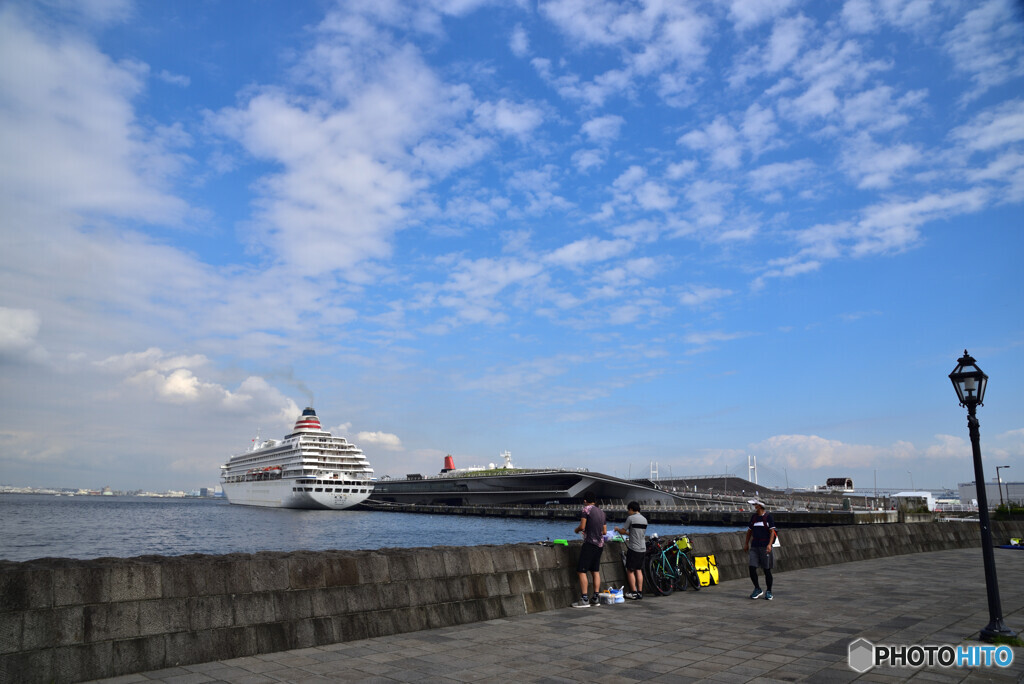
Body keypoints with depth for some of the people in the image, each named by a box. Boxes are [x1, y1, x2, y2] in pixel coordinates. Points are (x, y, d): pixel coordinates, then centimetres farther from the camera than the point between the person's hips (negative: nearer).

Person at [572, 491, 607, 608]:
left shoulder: (586, 509, -7)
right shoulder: (601, 512, 15)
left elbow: (582, 526, -15)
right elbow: (605, 531, 18)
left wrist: (576, 530, 6)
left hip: (590, 543, -8)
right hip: (600, 544, 8)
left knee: (581, 571, -5)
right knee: (595, 571, 13)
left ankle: (584, 599, -9)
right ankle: (595, 598, 12)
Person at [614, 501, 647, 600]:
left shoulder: (631, 518, -10)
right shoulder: (644, 519, 11)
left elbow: (623, 531, -5)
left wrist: (617, 529, 16)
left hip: (633, 548, -7)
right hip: (642, 548, 7)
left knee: (630, 570, 2)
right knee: (639, 570, 12)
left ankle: (634, 593, 1)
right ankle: (640, 592, 12)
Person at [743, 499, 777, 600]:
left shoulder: (768, 516, -5)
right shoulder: (753, 517, 10)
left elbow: (772, 531, -7)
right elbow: (749, 531, 19)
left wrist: (769, 544, -18)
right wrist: (746, 544, 17)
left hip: (765, 546, -4)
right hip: (754, 546, 4)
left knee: (767, 570, 2)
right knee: (752, 568, -4)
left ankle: (768, 592, 17)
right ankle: (757, 589, 14)